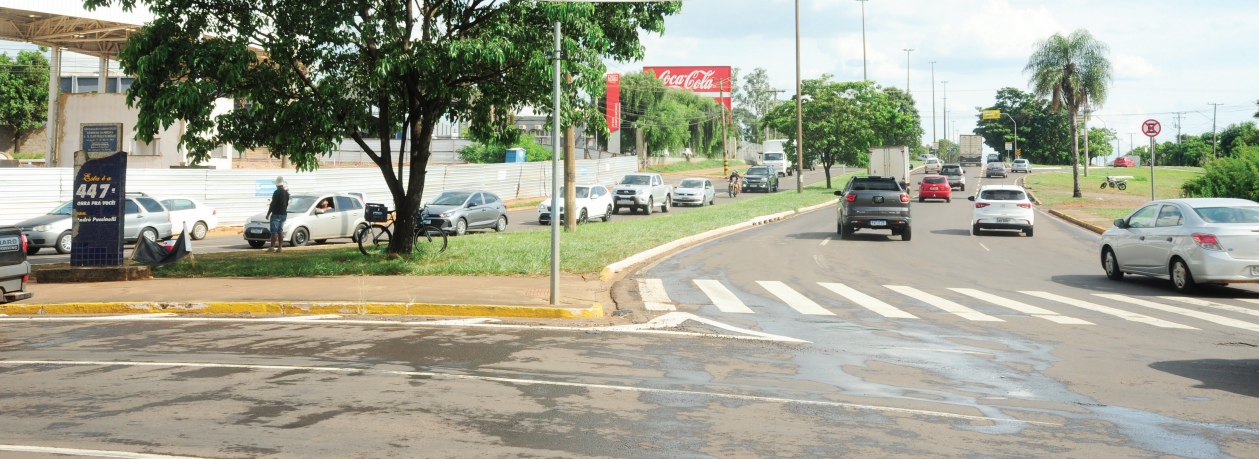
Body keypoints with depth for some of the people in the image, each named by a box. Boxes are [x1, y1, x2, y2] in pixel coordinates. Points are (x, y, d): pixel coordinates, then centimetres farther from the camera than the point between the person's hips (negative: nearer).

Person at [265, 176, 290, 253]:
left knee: (274, 232, -7)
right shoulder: (286, 193, 9)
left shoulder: (277, 192, -15)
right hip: (284, 214, 8)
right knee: (280, 231, 10)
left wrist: (268, 214, -11)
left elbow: (273, 204, -16)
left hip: (276, 214, -8)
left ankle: (272, 247, -10)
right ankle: (280, 247, 9)